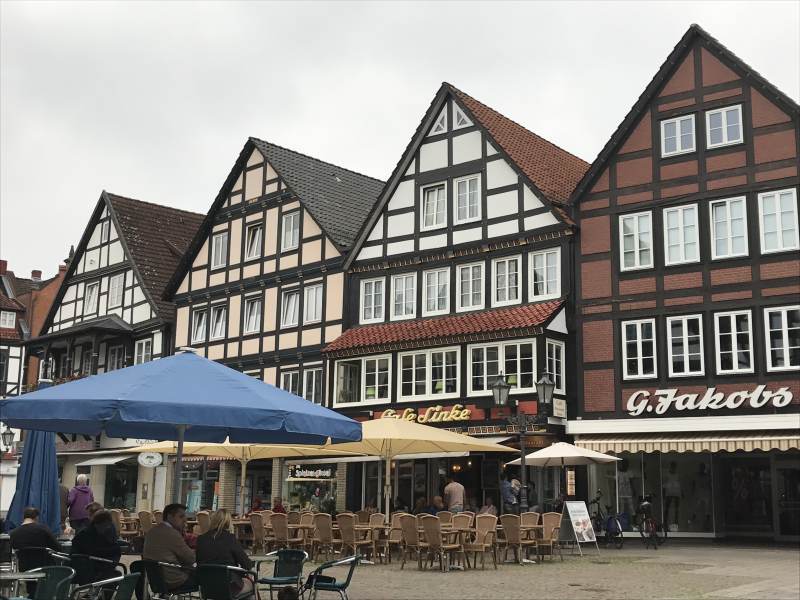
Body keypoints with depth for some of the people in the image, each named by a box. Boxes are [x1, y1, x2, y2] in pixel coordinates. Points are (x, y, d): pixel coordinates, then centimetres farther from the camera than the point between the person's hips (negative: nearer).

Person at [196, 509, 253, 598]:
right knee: (250, 583, 28)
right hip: (230, 587, -5)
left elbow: (198, 562, 9)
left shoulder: (201, 539, -4)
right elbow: (247, 565, -13)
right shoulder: (230, 538, -15)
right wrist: (250, 562, 10)